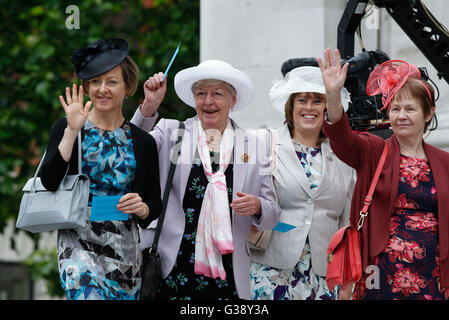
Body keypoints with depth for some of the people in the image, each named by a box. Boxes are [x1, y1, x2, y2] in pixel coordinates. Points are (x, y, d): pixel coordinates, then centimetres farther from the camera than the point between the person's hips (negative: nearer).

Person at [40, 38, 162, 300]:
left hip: (126, 248, 3)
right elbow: (49, 182, -10)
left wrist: (141, 208, -9)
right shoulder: (66, 128, 4)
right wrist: (72, 130, -12)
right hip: (79, 244, -3)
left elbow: (155, 204, 13)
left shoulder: (143, 142, 9)